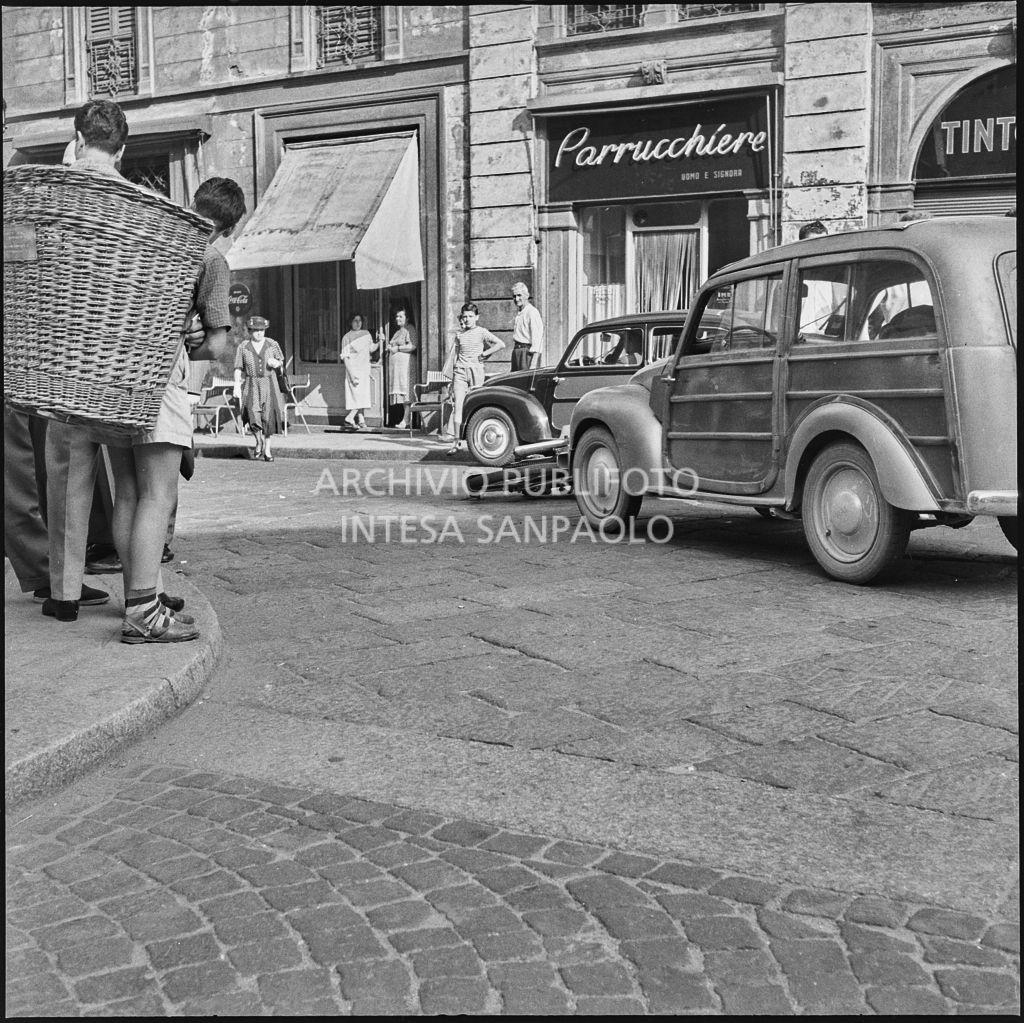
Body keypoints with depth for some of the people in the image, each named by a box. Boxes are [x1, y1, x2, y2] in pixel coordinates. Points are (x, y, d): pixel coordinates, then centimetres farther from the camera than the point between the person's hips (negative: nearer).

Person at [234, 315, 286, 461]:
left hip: (269, 384, 1)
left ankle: (267, 450, 11)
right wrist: (237, 386, -7)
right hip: (251, 385, -1)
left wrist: (276, 363, -11)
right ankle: (259, 441, 5)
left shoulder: (272, 344, 3)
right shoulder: (243, 347, 2)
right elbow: (238, 369, 3)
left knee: (269, 416, -4)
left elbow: (281, 362, 13)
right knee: (253, 413, -21)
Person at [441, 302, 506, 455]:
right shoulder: (460, 335, 12)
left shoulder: (481, 332, 1)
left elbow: (501, 344, -7)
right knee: (458, 406, -8)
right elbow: (454, 354, 16)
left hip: (476, 371, -2)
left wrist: (484, 354, -6)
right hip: (460, 372, 2)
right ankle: (457, 441, -12)